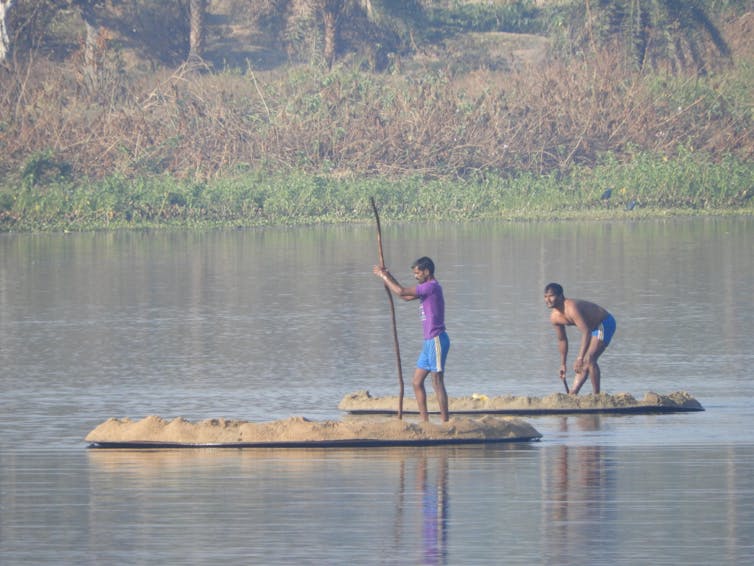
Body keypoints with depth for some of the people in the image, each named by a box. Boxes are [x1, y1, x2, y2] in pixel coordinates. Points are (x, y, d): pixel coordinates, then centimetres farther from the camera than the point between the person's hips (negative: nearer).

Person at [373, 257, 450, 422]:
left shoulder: (432, 287, -15)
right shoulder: (427, 288, 16)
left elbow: (401, 292, -18)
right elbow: (406, 296, 25)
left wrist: (384, 276, -6)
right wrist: (388, 277, 17)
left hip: (437, 340, -10)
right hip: (430, 341, 10)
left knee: (438, 383, -8)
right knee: (417, 382, 10)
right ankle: (424, 421, 12)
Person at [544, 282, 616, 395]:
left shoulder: (571, 308, -34)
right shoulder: (554, 317, -5)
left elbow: (586, 332, -40)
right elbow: (562, 340, 11)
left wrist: (580, 359, -44)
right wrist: (563, 365, 15)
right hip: (593, 327, 9)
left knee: (589, 359, -21)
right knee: (582, 364, 8)